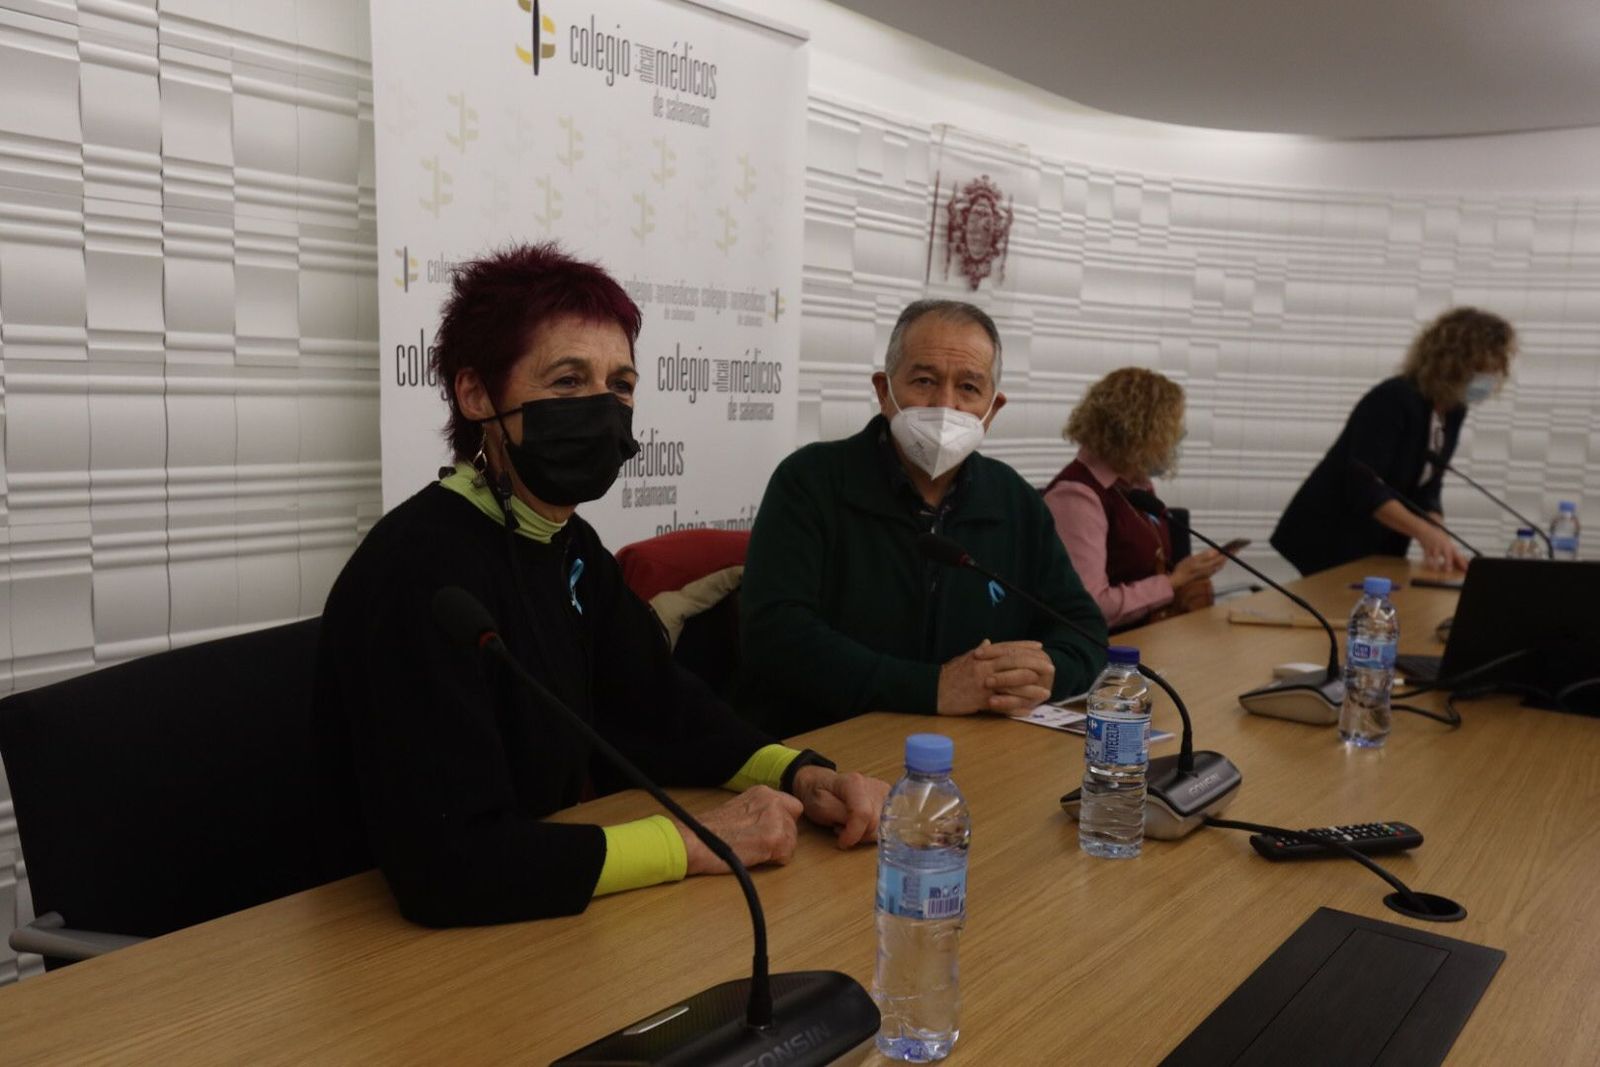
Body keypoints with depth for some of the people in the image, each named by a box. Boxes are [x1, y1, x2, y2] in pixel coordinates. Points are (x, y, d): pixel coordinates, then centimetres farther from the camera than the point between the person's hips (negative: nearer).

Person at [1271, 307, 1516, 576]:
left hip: (1380, 549, 8)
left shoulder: (1453, 412, 3)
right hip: (1328, 543, -8)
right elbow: (1364, 487, -29)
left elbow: (1425, 491, 2)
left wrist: (1439, 542, -15)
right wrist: (1425, 531, -38)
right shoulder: (1394, 400, -22)